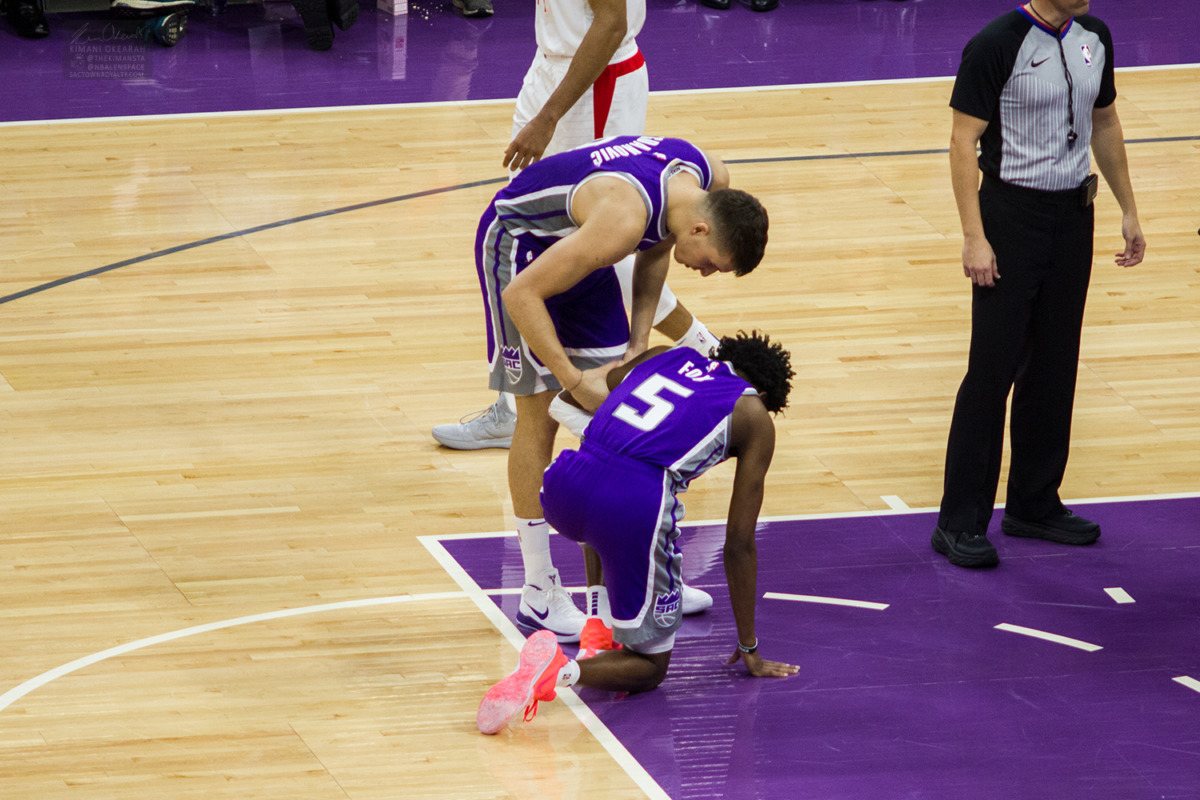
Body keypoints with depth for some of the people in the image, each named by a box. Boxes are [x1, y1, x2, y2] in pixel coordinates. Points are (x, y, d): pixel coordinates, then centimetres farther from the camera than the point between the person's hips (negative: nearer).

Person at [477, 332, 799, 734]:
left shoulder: (665, 356, 29)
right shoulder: (755, 417, 18)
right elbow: (739, 544, 17)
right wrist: (748, 649, 25)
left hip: (562, 487, 5)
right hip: (636, 502, -5)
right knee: (649, 668, 13)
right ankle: (560, 671, -17)